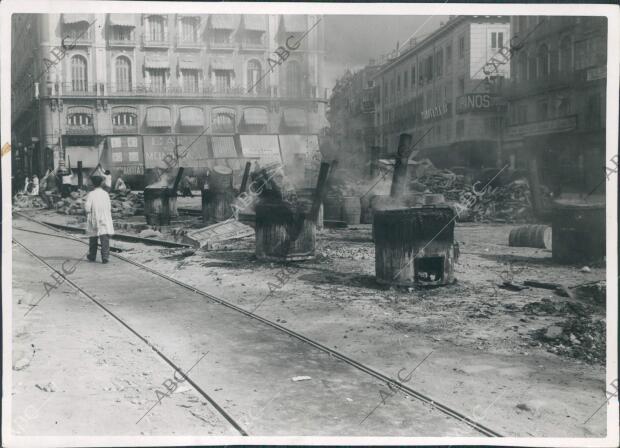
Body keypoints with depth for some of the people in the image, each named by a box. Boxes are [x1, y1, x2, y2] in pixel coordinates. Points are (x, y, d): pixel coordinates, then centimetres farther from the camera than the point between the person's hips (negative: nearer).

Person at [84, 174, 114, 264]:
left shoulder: (91, 194, -9)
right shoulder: (106, 194, -2)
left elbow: (87, 208, -14)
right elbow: (109, 208, 1)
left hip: (93, 220, 0)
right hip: (105, 220, 0)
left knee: (93, 239, 15)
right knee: (105, 239, -2)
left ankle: (92, 256, 26)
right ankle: (105, 256, -9)